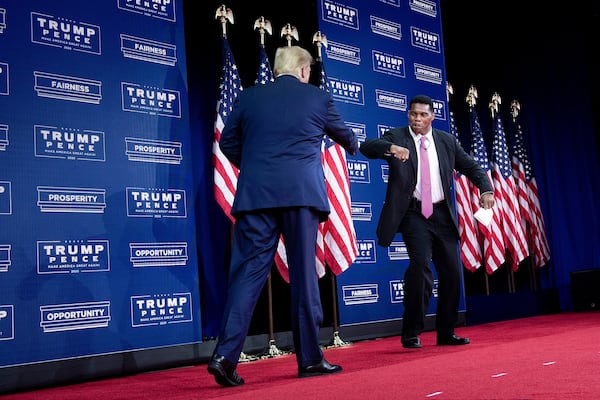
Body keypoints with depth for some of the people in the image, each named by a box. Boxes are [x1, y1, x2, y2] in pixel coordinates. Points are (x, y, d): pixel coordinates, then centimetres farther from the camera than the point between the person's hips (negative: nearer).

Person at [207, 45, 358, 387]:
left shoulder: (249, 97, 12)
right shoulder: (318, 97, 10)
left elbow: (228, 142, 13)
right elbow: (344, 134, 26)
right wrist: (354, 147, 49)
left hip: (255, 194, 2)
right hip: (301, 193, -1)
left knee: (248, 271, 1)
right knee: (304, 272, 4)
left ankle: (226, 354, -8)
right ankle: (310, 358, 11)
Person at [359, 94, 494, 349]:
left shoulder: (447, 141, 10)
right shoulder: (396, 137, -1)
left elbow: (471, 167, 15)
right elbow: (366, 147, -18)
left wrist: (486, 189, -3)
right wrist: (391, 148, -38)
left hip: (442, 214, 5)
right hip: (413, 214, -4)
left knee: (451, 271, 5)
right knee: (421, 263, -21)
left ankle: (446, 333, 22)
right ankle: (411, 333, -8)